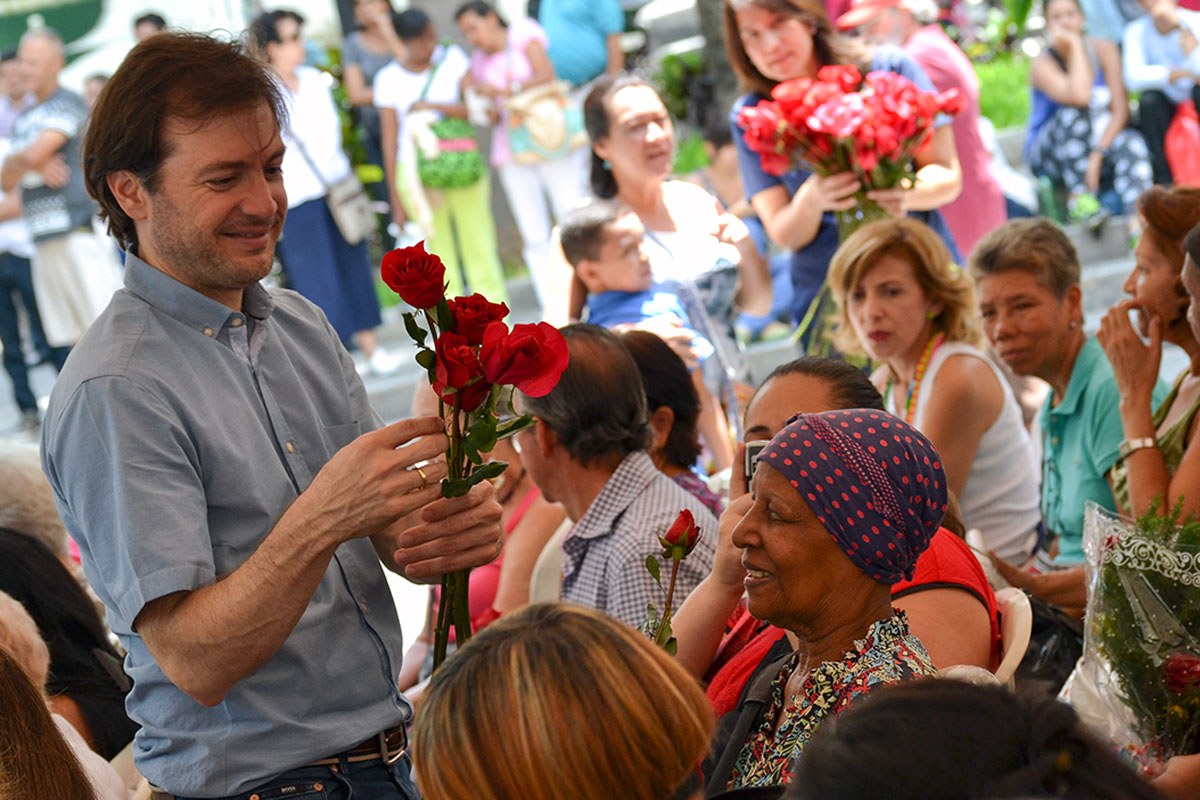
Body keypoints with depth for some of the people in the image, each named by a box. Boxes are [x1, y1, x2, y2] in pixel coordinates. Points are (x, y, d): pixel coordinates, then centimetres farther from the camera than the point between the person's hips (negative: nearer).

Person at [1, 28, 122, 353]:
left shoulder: (69, 104, -5)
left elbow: (34, 154, -18)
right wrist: (34, 165, -8)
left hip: (78, 231, -8)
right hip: (44, 239, 8)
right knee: (79, 339, 10)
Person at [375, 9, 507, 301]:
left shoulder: (452, 59, 1)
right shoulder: (388, 79, -1)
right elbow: (390, 143, 1)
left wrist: (433, 106, -18)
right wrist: (397, 200, 0)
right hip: (415, 173, -1)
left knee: (478, 247, 2)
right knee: (440, 257, 1)